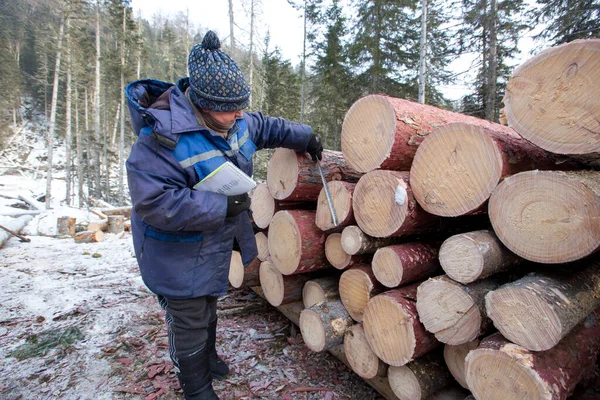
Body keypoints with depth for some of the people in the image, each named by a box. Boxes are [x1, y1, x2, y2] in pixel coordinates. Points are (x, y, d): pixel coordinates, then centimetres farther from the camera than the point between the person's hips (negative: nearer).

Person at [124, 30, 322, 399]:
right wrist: (222, 206, -34)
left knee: (208, 305, 28)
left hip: (216, 244, 8)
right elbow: (154, 202, -34)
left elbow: (264, 127, 14)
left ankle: (208, 356, 56)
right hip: (180, 254, -7)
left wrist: (303, 136, 13)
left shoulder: (233, 119, -6)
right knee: (189, 320, 11)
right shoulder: (163, 137, -31)